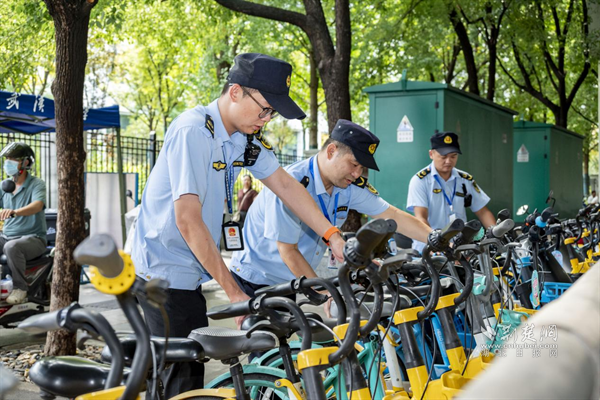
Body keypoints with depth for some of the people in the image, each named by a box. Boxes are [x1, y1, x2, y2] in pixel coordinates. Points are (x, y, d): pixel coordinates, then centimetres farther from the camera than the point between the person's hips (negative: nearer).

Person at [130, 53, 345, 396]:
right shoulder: (193, 131, -22)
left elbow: (284, 183, 5)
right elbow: (188, 220, -27)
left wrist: (333, 236, -6)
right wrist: (234, 292, -24)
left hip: (188, 274, 8)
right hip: (165, 275, -8)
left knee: (192, 369, 13)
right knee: (184, 379, -6)